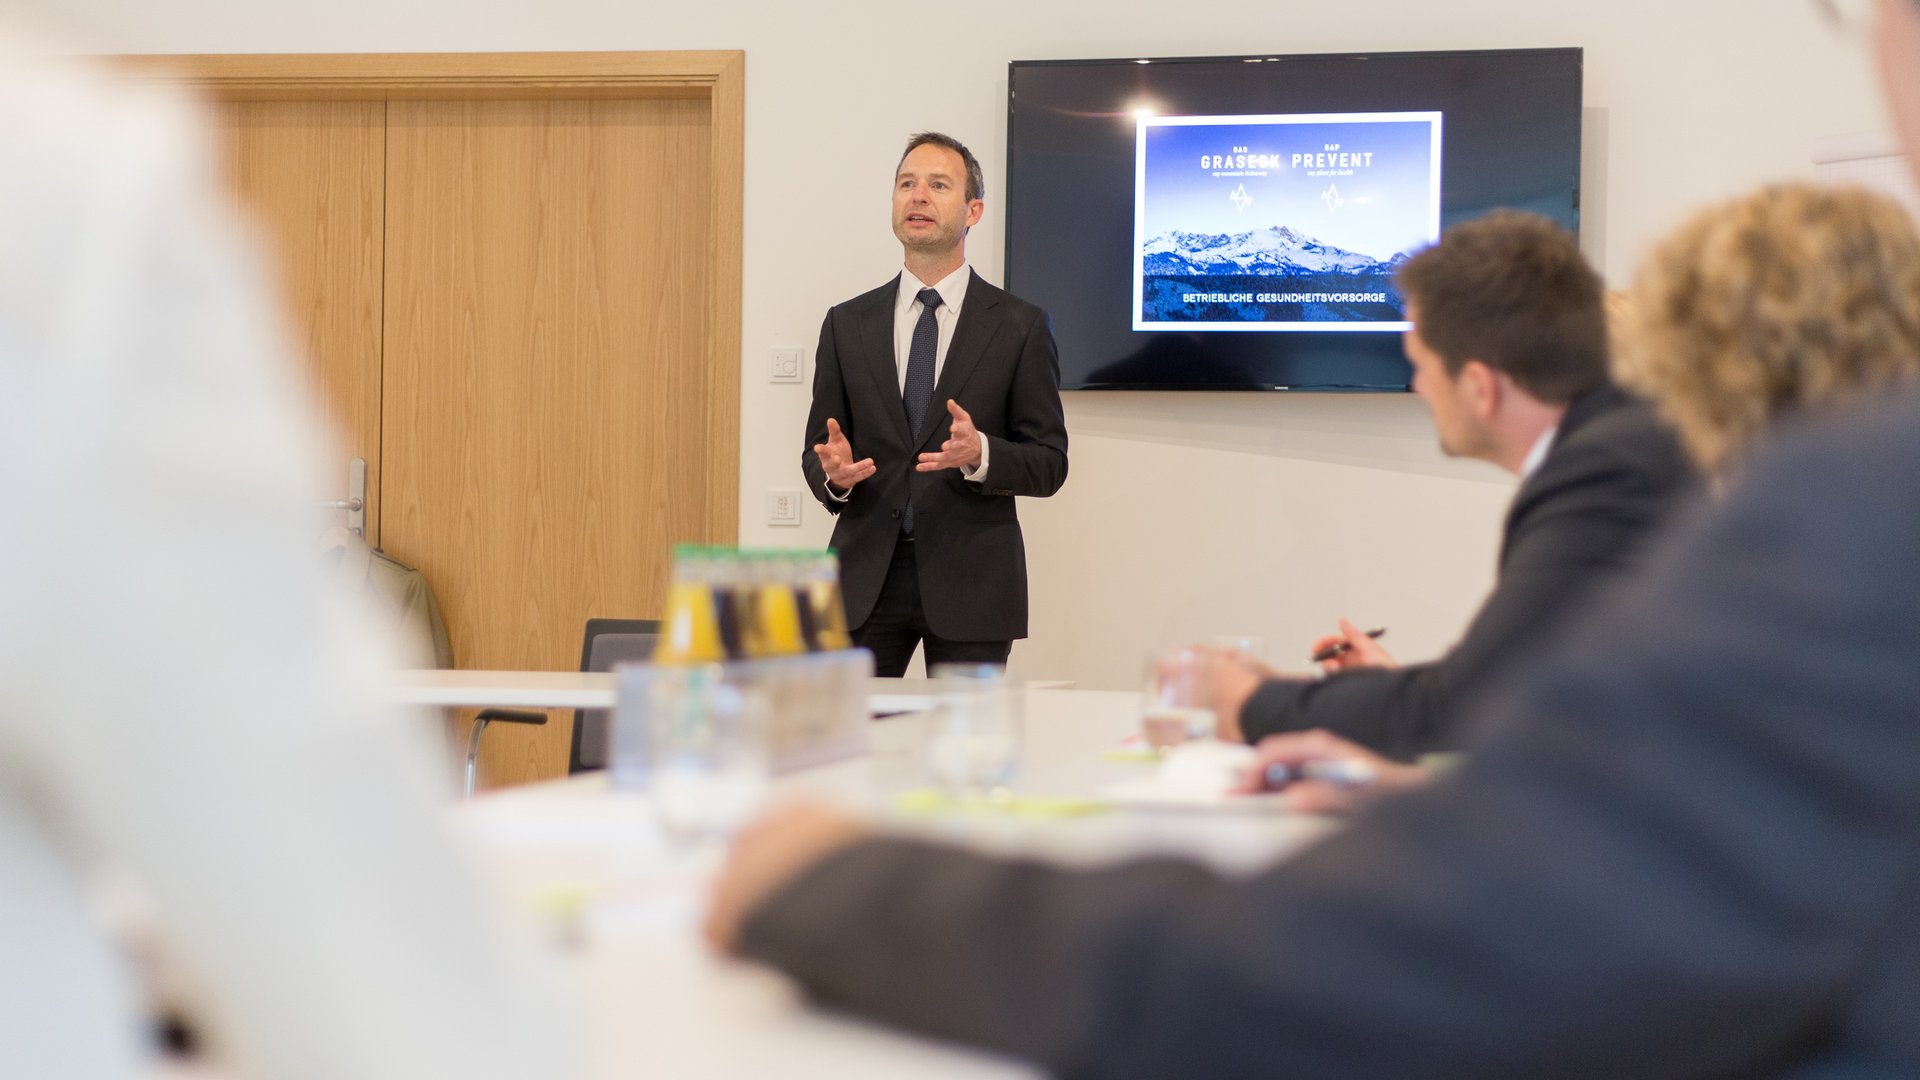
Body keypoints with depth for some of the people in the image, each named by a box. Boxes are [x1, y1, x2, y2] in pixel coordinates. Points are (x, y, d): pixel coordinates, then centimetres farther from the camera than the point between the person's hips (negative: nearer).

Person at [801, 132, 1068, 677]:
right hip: (866, 578, 2)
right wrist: (833, 473, -13)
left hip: (971, 584, -2)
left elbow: (1049, 463, 0)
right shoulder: (847, 324, 10)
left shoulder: (1020, 326, 2)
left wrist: (981, 453, -19)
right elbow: (816, 451, 11)